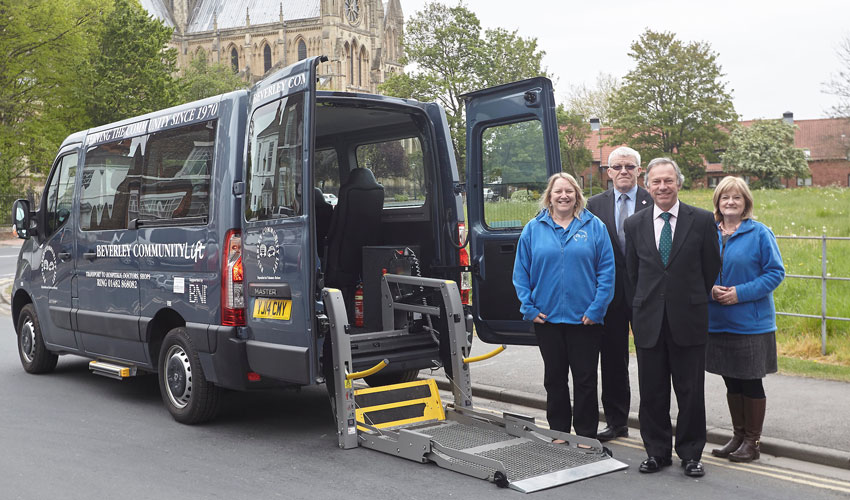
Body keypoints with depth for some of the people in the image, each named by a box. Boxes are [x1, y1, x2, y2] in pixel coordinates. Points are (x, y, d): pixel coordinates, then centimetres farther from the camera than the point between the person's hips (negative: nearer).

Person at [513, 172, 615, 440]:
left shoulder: (594, 226, 0)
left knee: (585, 379, 5)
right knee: (554, 378, 11)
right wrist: (529, 308, -3)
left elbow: (607, 271, -3)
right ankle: (558, 434, 23)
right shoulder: (533, 229, 4)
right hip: (547, 317, 2)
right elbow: (521, 272, 5)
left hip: (584, 318, -2)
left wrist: (596, 309, -10)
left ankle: (586, 437, 17)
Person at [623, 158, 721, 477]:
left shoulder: (703, 220, -1)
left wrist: (694, 303, 8)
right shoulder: (634, 225, 5)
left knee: (691, 392, 5)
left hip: (688, 320, -2)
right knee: (652, 392, 9)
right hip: (648, 322, 2)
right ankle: (657, 451, 22)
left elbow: (711, 269, 5)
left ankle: (690, 454, 19)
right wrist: (640, 309, 9)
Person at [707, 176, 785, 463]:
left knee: (750, 383, 4)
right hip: (718, 321, 4)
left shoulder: (759, 233, -7)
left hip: (750, 322, -4)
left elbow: (775, 272, -8)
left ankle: (752, 441, 16)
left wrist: (740, 293, -17)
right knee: (732, 382, 14)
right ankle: (738, 436, 27)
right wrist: (710, 290, -9)